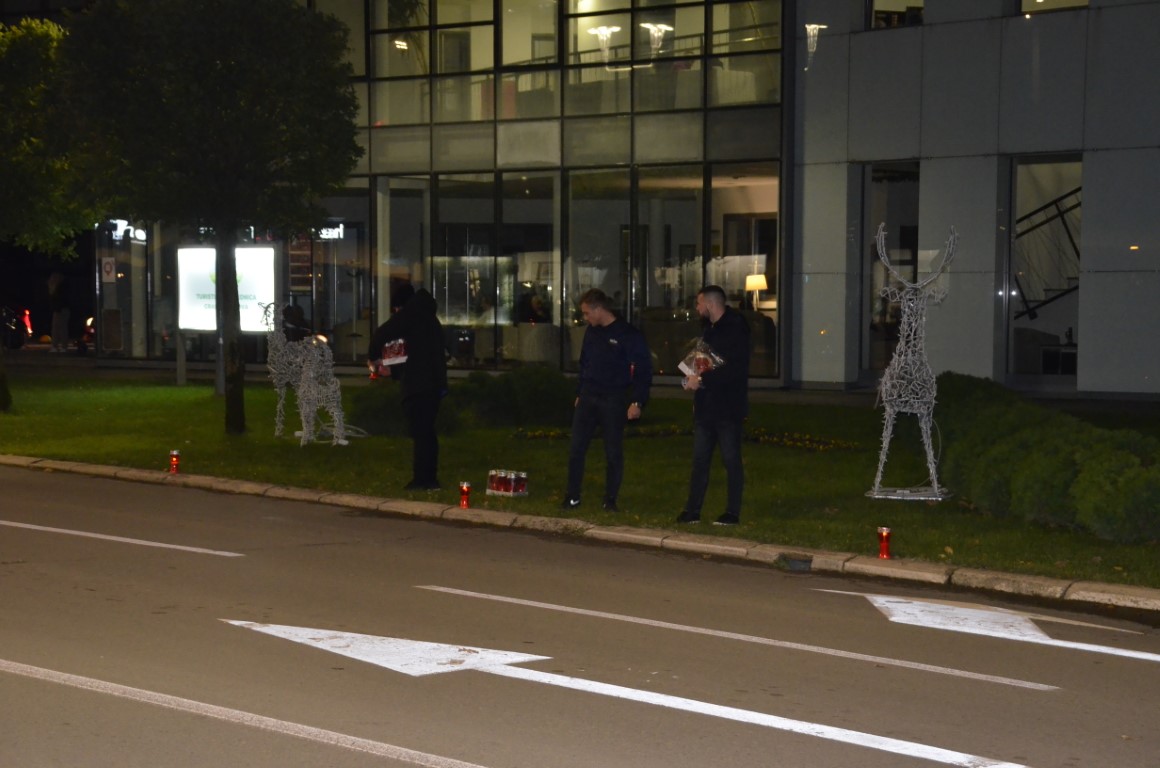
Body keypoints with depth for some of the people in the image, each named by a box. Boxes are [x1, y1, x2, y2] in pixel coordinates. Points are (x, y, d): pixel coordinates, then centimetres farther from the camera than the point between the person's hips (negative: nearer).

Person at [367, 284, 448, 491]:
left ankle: (421, 480, -6)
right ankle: (430, 478, 13)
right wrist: (392, 371, 31)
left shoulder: (410, 314, 0)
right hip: (435, 383, 8)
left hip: (419, 384, -8)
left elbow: (382, 334, -9)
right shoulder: (430, 319, 26)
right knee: (427, 431, 13)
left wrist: (372, 357, 8)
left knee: (419, 432, -6)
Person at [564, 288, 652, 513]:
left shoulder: (628, 334, -10)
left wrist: (638, 402, -14)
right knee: (576, 449, 1)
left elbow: (643, 369, -9)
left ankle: (610, 500, 12)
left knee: (613, 453, 2)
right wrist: (579, 393, 15)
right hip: (587, 399, 5)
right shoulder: (591, 332, 9)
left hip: (613, 401, -5)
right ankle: (572, 497, 8)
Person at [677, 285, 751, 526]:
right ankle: (692, 511, 13)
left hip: (727, 408, -8)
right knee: (700, 460, 9)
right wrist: (694, 377, 5)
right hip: (706, 406, 9)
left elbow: (735, 369, -24)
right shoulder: (710, 329, 14)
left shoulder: (735, 330, -14)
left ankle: (733, 513, 7)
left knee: (731, 460, 0)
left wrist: (702, 379, -23)